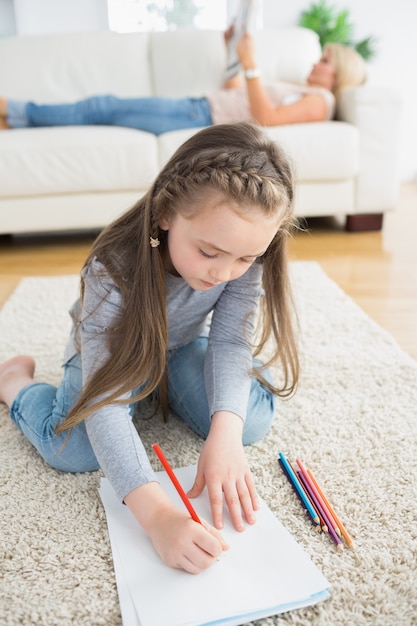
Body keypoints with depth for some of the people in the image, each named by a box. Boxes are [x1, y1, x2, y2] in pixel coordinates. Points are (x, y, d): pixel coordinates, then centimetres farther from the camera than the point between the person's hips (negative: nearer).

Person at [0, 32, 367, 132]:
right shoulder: (300, 91, 26)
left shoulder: (320, 100, -3)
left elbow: (266, 117, -23)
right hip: (199, 107, 9)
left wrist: (250, 65, -21)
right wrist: (233, 53, 23)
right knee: (107, 104, 0)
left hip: (203, 120, -9)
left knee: (107, 108, -9)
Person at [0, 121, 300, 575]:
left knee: (253, 419, -16)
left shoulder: (244, 255, -28)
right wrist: (156, 513, -55)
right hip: (113, 351, -3)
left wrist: (225, 433, -45)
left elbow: (230, 342, -26)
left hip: (183, 346, 4)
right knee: (74, 449, -26)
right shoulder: (115, 268, -40)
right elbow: (105, 405, -44)